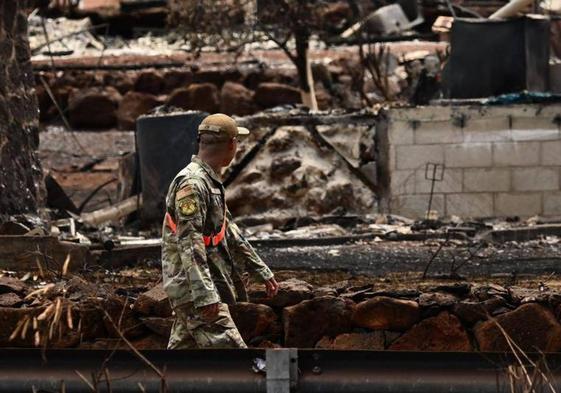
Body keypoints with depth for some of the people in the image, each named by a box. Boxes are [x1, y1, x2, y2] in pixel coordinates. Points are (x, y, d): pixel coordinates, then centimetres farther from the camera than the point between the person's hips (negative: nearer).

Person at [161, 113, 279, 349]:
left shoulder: (211, 181, 17)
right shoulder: (192, 184, -17)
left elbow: (229, 232, 25)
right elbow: (189, 243, -24)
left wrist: (262, 272, 26)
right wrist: (204, 295, -28)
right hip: (194, 288, -11)